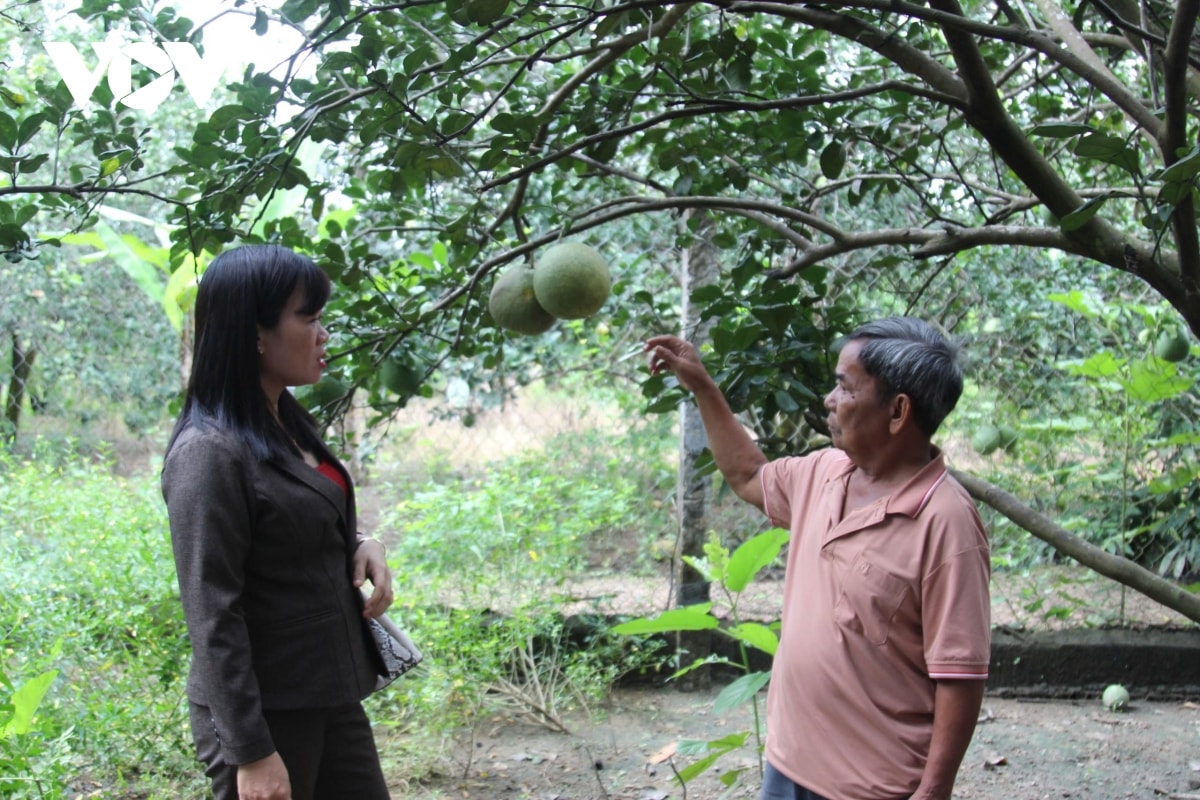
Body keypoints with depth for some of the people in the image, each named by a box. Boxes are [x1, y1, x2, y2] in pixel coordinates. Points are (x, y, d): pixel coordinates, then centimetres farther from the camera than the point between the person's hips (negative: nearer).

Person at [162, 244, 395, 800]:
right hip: (266, 711, -8)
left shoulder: (290, 425, 6)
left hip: (331, 693, 8)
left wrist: (360, 546, 0)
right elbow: (212, 618, -20)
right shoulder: (210, 452, -19)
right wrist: (251, 752, -19)